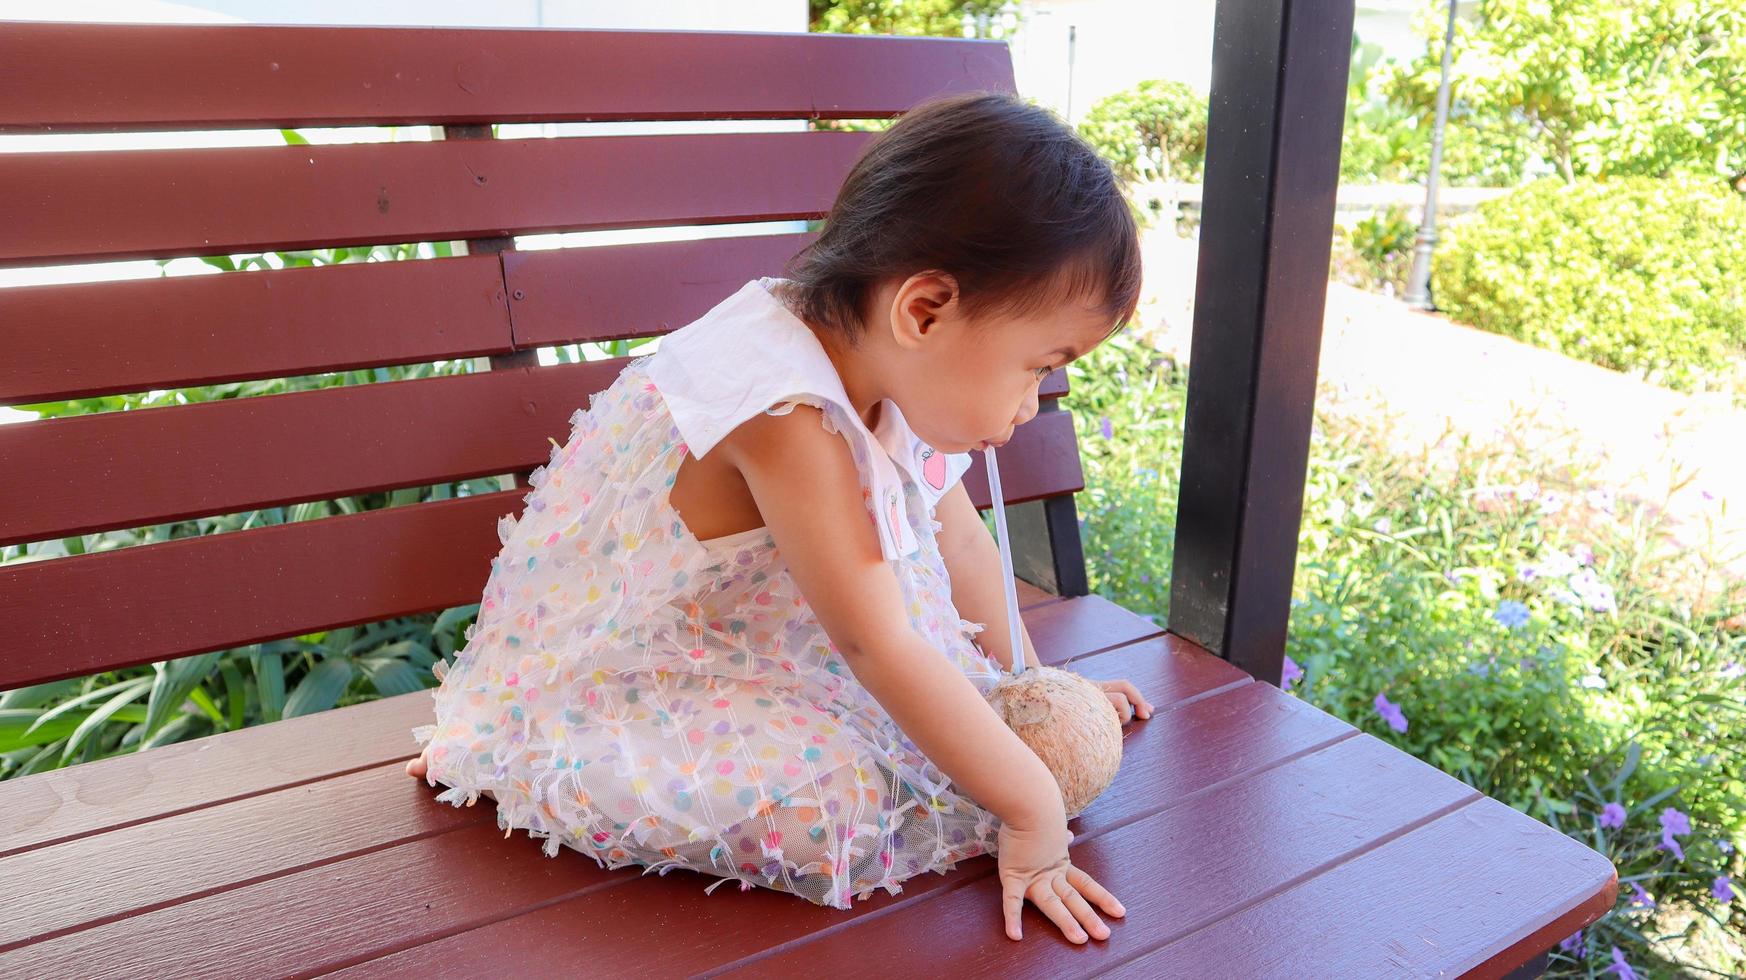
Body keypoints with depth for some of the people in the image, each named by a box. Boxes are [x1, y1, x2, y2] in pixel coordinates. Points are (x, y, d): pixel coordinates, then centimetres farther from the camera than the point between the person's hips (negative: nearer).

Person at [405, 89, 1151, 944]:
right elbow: (878, 648, -33)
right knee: (831, 804, -28)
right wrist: (1033, 810, -25)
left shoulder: (892, 367, -8)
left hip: (749, 643, 9)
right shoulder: (787, 421, -36)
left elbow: (960, 542, 7)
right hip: (613, 674, -8)